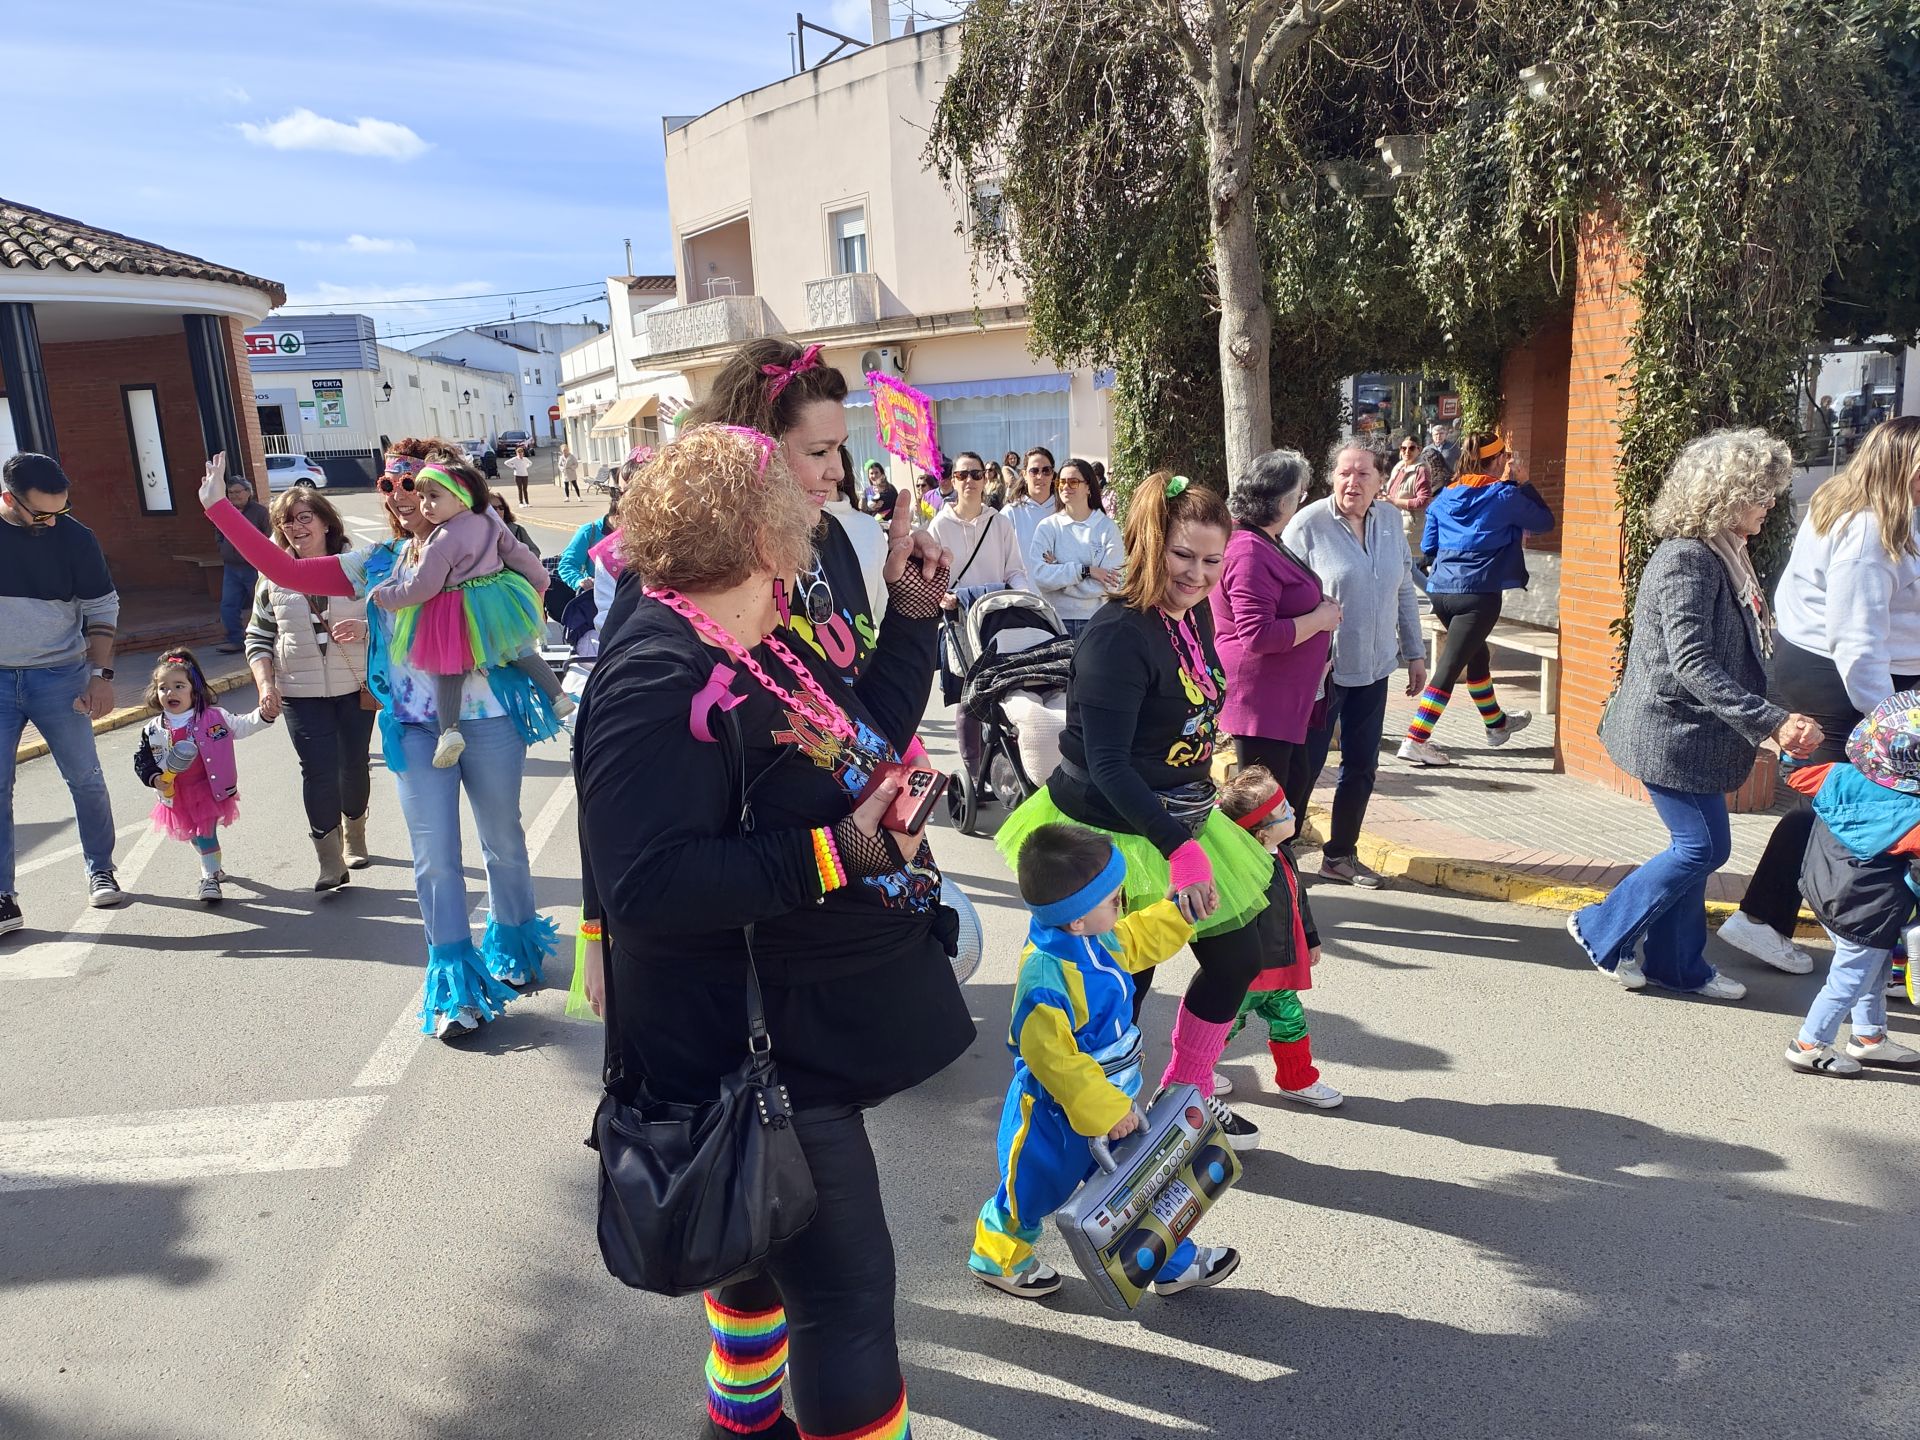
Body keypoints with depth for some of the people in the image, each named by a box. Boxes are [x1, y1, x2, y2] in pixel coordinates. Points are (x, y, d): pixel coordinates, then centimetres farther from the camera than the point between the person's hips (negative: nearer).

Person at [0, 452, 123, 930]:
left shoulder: (74, 537, -6)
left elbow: (102, 608, 0)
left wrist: (101, 674, -5)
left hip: (59, 676, 0)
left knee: (85, 778, 6)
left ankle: (100, 871, 22)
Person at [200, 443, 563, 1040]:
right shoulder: (378, 564, 7)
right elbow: (286, 570, 6)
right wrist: (218, 506, 4)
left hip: (488, 719, -3)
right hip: (416, 728, 3)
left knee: (504, 843, 13)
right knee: (434, 860, 2)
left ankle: (515, 948, 36)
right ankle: (458, 989, 13)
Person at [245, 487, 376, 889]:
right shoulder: (274, 577, 4)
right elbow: (257, 637, 8)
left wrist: (365, 629, -19)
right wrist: (265, 685, -5)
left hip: (355, 687, 0)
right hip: (301, 693, 0)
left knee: (354, 765, 10)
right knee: (319, 770, -9)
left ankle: (354, 835, 35)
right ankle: (330, 861, -2)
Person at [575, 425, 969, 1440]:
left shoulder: (766, 645, 5)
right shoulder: (659, 679, -25)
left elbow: (869, 739, 15)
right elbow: (645, 886, -32)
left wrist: (912, 611, 9)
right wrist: (832, 854, -33)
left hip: (796, 1028, 11)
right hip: (750, 1051, -10)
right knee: (848, 1292, 1)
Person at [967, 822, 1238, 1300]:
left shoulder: (1095, 938, -9)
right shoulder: (1045, 978, -37)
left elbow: (1134, 942, 14)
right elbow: (1053, 1060, -34)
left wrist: (1180, 912, 8)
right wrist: (1105, 1110, -28)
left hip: (1111, 1100, 8)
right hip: (1056, 1115, -7)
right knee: (1032, 1190, 18)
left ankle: (1172, 1262, 41)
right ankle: (996, 1258, 45)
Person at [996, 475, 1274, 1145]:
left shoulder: (1195, 615, 3)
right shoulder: (1118, 634, -24)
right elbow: (1107, 765, -27)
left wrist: (1190, 829, 19)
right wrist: (1180, 846, -32)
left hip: (1181, 823, 9)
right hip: (1110, 835, -9)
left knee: (1238, 956, 18)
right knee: (1123, 989, 3)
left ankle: (1186, 1093, 38)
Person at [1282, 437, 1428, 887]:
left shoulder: (1390, 520, 4)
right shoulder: (1308, 524, -13)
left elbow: (1404, 591, 12)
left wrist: (1414, 653, 13)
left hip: (1373, 669, 6)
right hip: (1321, 671, -6)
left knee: (1361, 766, 13)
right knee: (1303, 767, 4)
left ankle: (1340, 855, 29)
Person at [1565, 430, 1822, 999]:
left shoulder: (1723, 555, 10)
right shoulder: (1687, 559, -21)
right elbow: (1691, 664, -28)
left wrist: (1775, 720, 17)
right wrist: (1772, 722, -30)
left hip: (1694, 732, 10)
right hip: (1670, 732, -10)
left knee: (1700, 846, 14)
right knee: (1702, 848, -3)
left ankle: (1677, 963, 26)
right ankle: (1600, 931, 12)